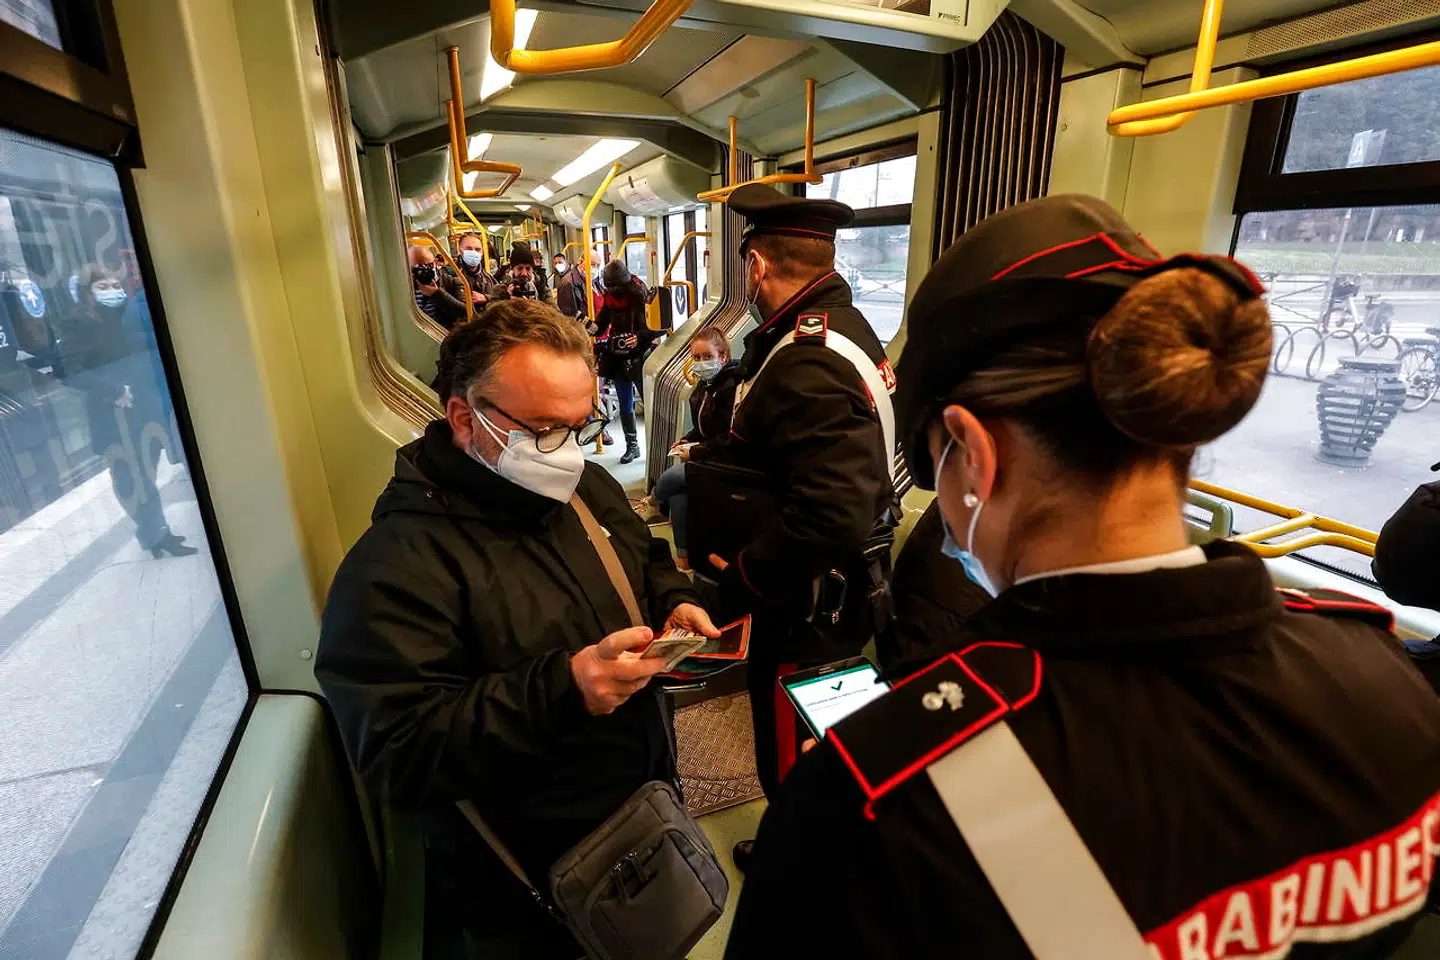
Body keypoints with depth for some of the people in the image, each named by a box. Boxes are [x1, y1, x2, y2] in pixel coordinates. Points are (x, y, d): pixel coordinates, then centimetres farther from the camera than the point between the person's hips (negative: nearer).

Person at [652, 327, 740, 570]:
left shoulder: (731, 386, -20)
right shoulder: (705, 385, 8)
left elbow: (728, 438, -24)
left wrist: (694, 452, -18)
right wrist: (687, 440, 3)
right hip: (706, 454, 8)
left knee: (668, 479, -16)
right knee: (677, 491, -10)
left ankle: (655, 506, 16)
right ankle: (684, 555, -3)